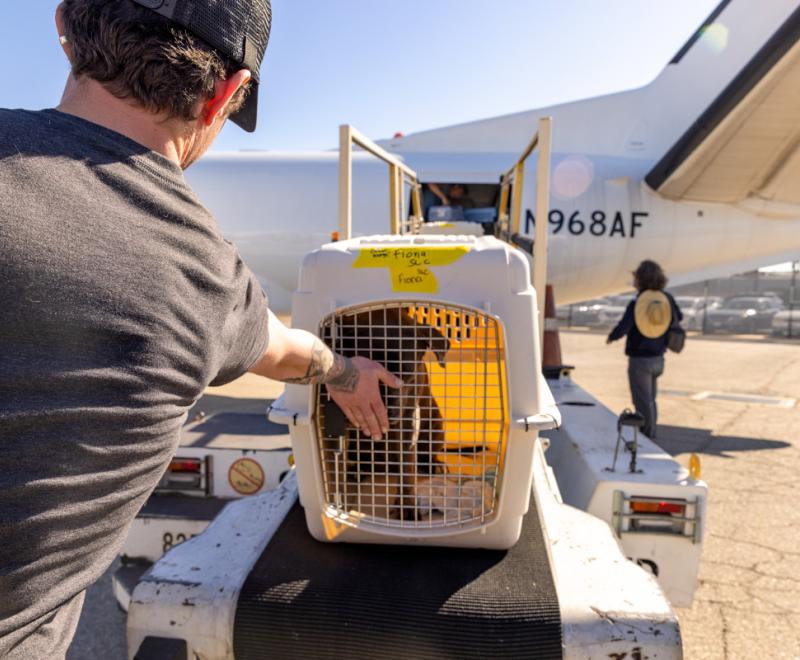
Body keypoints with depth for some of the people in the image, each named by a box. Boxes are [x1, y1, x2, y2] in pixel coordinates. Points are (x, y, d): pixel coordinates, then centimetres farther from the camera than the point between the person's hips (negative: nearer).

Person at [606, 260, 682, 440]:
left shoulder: (637, 302, -16)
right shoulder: (667, 299, -2)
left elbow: (623, 327, -23)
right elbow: (678, 319, 14)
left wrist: (611, 337, -3)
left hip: (639, 359, -5)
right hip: (657, 358, 6)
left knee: (643, 402, 4)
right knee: (650, 399, 21)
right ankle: (650, 437, 30)